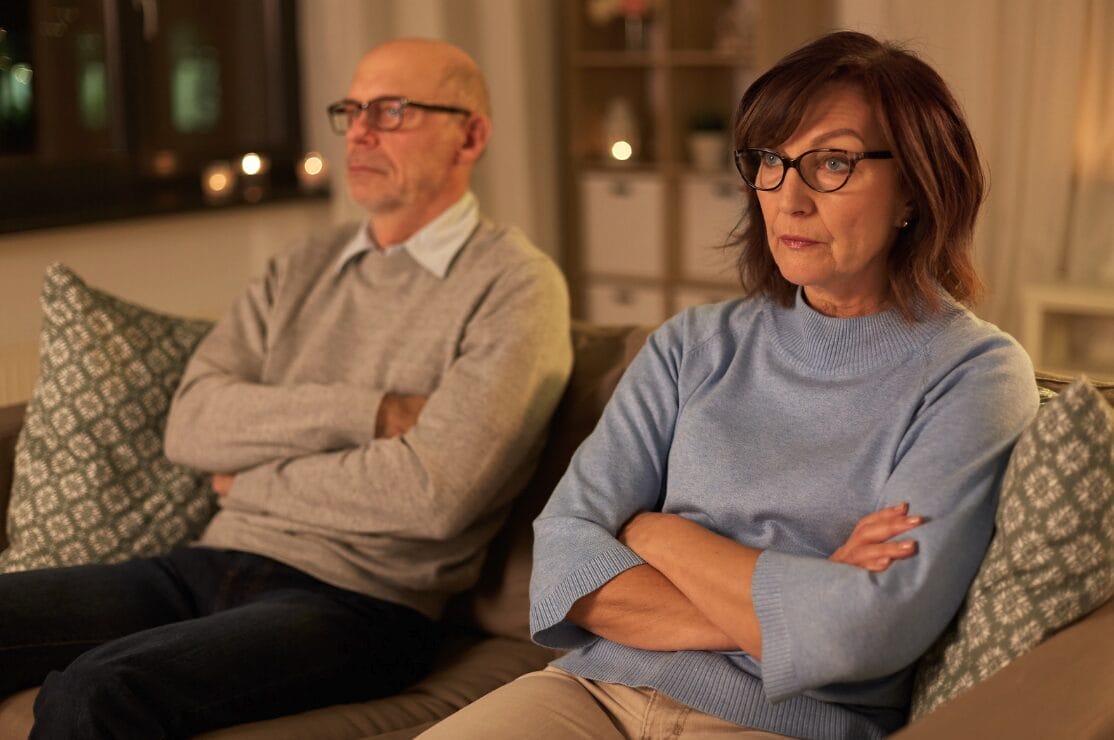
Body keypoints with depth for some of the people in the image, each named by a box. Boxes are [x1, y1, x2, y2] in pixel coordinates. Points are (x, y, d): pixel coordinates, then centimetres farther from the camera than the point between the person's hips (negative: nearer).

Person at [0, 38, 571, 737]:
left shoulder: (514, 284, -3)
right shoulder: (302, 272, 17)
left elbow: (435, 492, -17)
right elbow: (192, 423, 2)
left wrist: (252, 480, -3)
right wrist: (371, 411, -11)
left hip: (357, 600, -6)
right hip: (209, 566, 7)